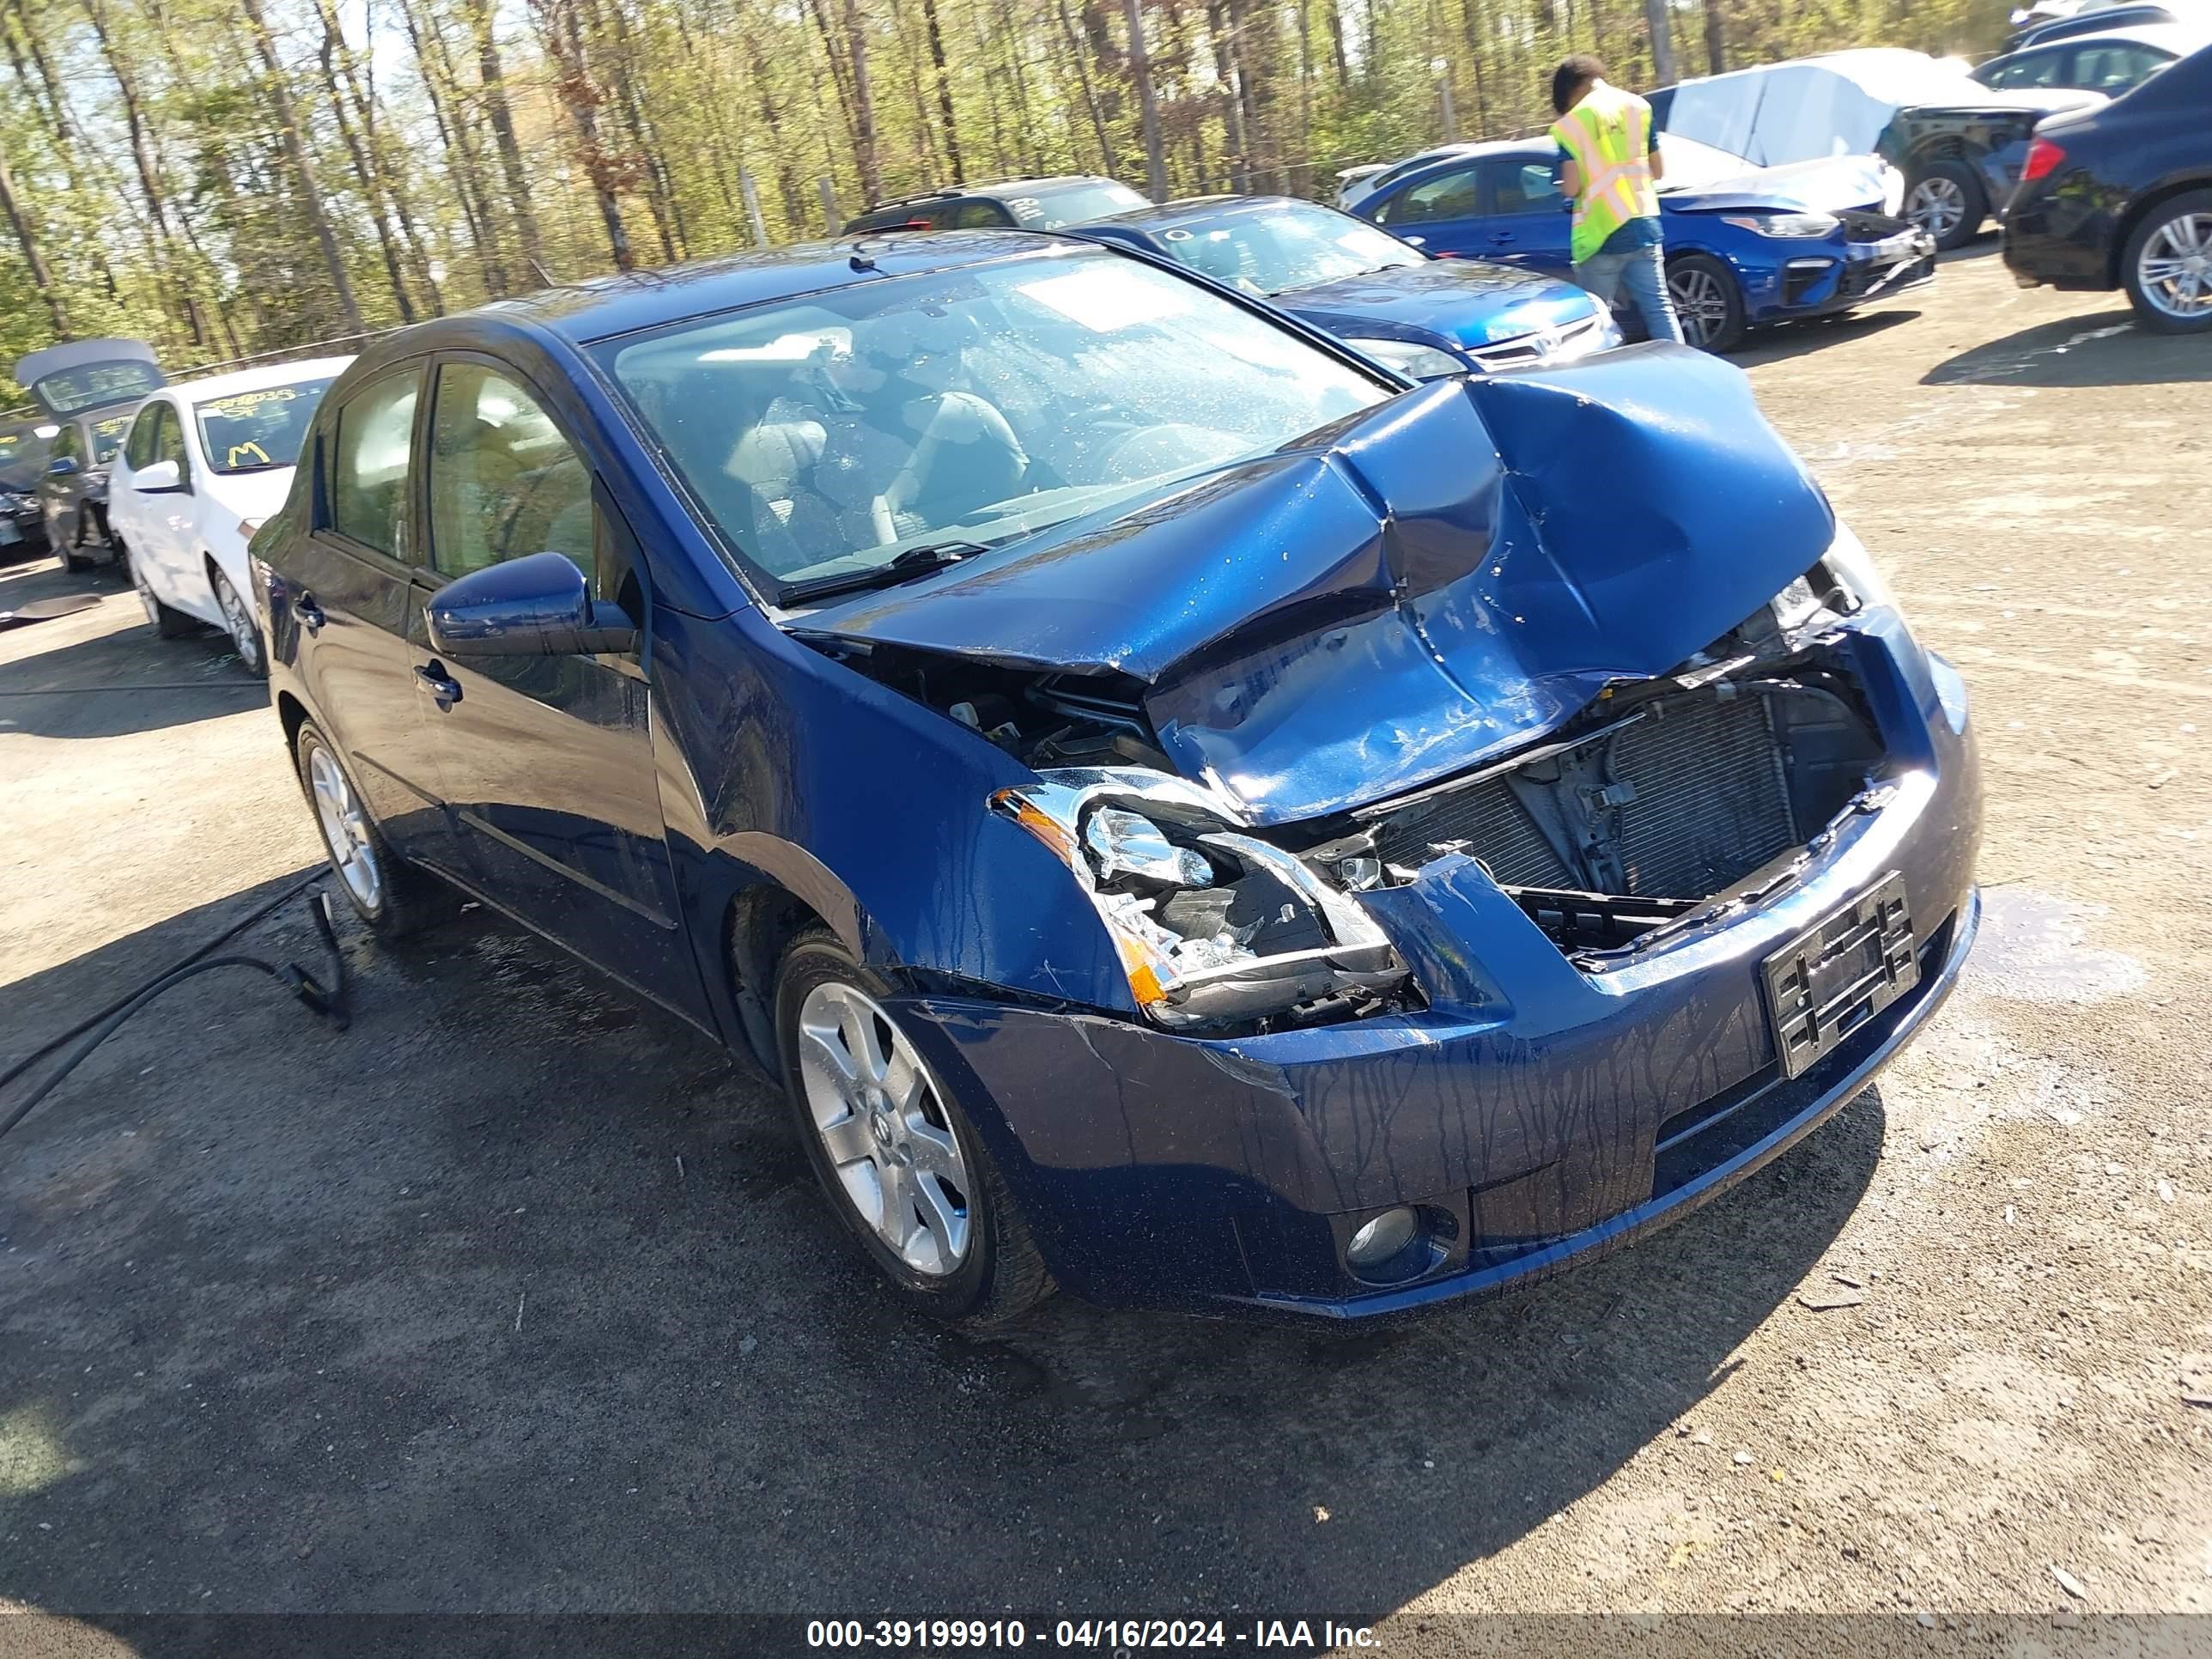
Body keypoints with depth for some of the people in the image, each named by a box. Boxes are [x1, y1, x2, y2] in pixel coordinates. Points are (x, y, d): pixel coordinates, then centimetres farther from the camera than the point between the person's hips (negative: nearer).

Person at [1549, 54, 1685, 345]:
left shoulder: (1570, 123, -6)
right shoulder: (1638, 107, 6)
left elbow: (1571, 187, -11)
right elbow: (1658, 171, 10)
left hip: (1600, 234, -4)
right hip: (1643, 225, 4)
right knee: (1659, 308, 5)